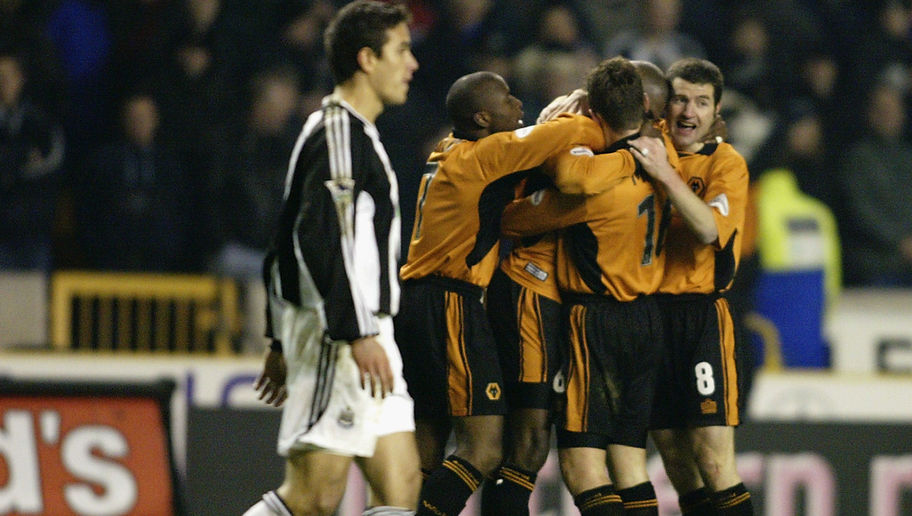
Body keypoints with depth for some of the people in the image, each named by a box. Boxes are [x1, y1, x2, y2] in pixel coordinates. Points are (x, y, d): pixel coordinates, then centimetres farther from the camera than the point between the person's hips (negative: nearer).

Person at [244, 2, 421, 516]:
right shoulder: (338, 133, -11)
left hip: (368, 337, 10)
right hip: (338, 337, -10)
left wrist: (282, 343, 24)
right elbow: (320, 238, -22)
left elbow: (289, 241, 24)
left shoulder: (357, 132, 21)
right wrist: (358, 334, -26)